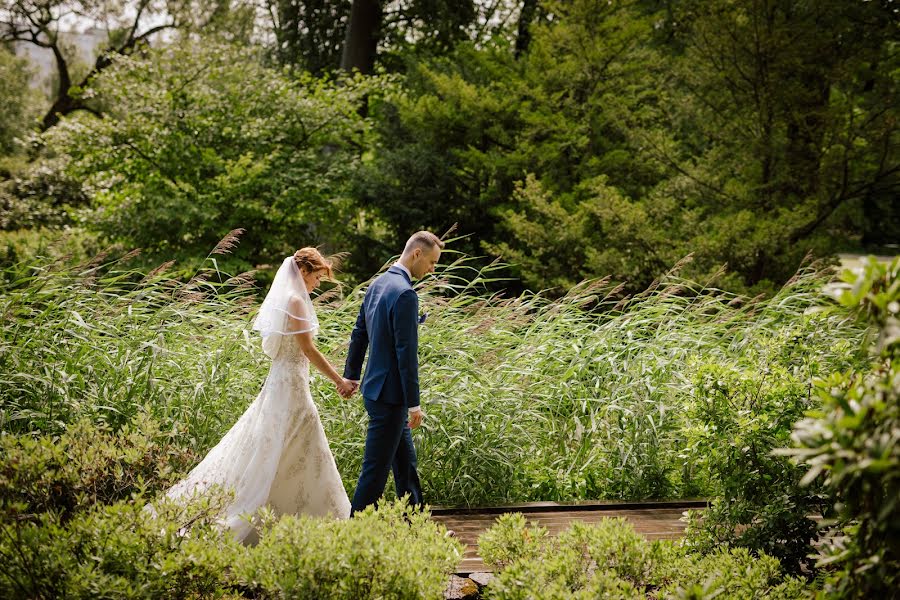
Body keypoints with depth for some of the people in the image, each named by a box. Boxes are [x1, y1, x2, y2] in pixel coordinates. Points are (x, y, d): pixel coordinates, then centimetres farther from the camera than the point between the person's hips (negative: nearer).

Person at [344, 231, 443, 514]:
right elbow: (406, 352, -22)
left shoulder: (377, 284, 9)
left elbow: (359, 334, 17)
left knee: (405, 463, 19)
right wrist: (414, 403, -18)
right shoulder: (405, 294, -21)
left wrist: (351, 376, 28)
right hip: (389, 395, -10)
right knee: (376, 467, -1)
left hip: (376, 388, 10)